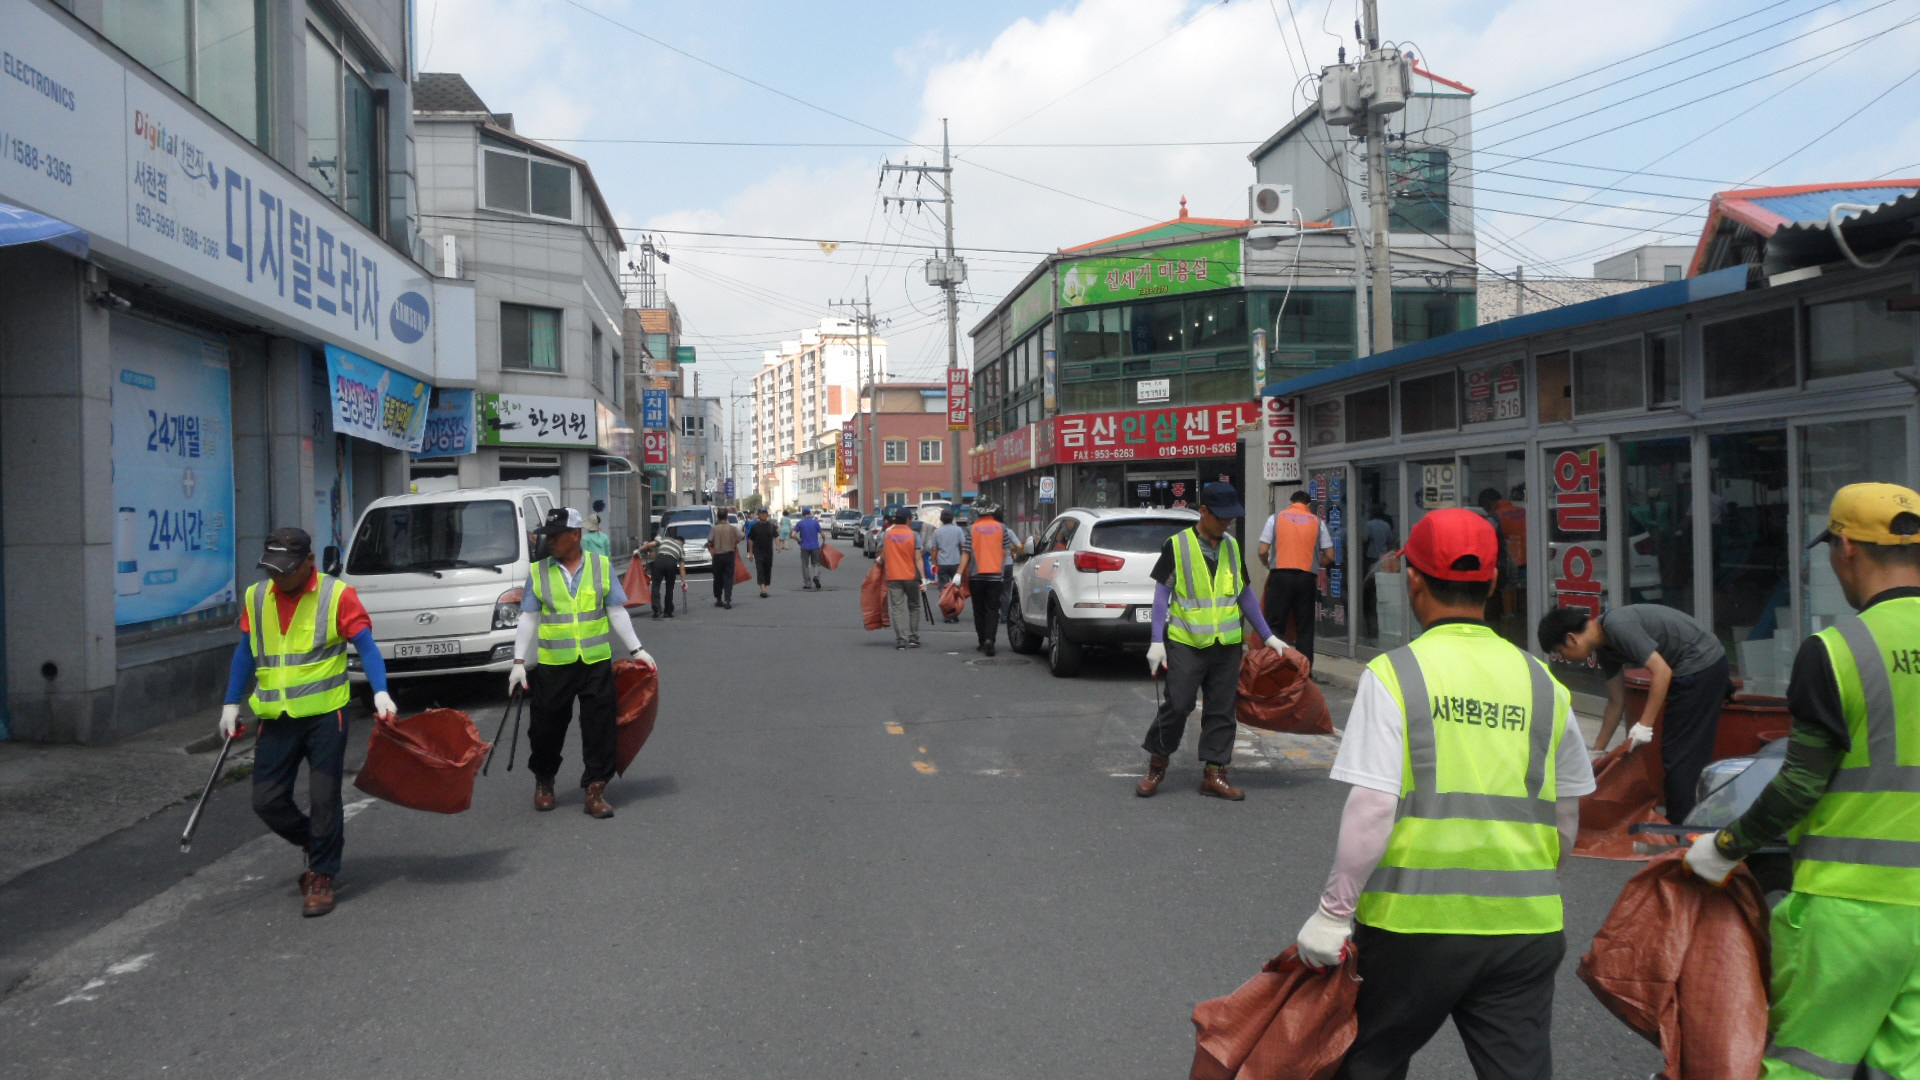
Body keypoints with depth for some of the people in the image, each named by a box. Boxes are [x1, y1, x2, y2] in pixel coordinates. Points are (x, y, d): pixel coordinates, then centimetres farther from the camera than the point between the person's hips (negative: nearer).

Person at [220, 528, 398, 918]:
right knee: (267, 800, 4)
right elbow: (245, 652, 17)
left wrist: (380, 692, -22)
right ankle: (317, 843, 30)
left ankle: (321, 876, 15)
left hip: (325, 713, -4)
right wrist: (231, 703, 15)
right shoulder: (255, 598, 8)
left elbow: (366, 645, -8)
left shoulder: (337, 595, -6)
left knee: (323, 799, 0)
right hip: (276, 718, 5)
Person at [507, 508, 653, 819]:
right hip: (553, 665, 0)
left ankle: (595, 791, 10)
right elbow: (528, 619, 4)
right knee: (547, 727, 7)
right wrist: (519, 661, -2)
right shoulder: (538, 572, 3)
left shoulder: (602, 566, 4)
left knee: (599, 729, 0)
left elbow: (617, 613, 7)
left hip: (597, 663, 0)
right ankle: (543, 782, 31)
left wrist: (636, 650, 4)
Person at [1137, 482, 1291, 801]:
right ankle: (1157, 765, 13)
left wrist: (1268, 636, 16)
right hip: (1186, 642, -5)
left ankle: (1214, 774, 14)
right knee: (1177, 705, -7)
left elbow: (1245, 593, 18)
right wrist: (1157, 641, -8)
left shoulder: (1233, 547, 11)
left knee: (1221, 709, 6)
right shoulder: (1177, 545, -4)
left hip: (1227, 643, 5)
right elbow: (1162, 593, -2)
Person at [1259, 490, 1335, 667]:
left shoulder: (1275, 518, 7)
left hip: (1280, 575, -1)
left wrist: (1269, 565, 20)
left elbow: (1263, 551, 1)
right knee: (1305, 627, 7)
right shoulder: (1317, 522, 10)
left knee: (1275, 625, 3)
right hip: (1307, 577, 1)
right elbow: (1329, 556, 8)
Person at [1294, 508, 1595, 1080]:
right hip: (1524, 926, 4)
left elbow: (1371, 809, -15)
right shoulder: (1542, 684, 6)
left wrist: (1333, 911, -7)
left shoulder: (1394, 674, -8)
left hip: (1416, 922, -3)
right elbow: (1566, 815, 13)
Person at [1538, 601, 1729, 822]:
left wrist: (1645, 725, -24)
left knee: (1679, 755, -6)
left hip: (1702, 665, -10)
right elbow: (1616, 702, 14)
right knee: (1695, 755, 15)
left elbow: (1661, 671, -25)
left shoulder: (1617, 626, -22)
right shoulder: (1604, 648, 6)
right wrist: (1598, 750, 16)